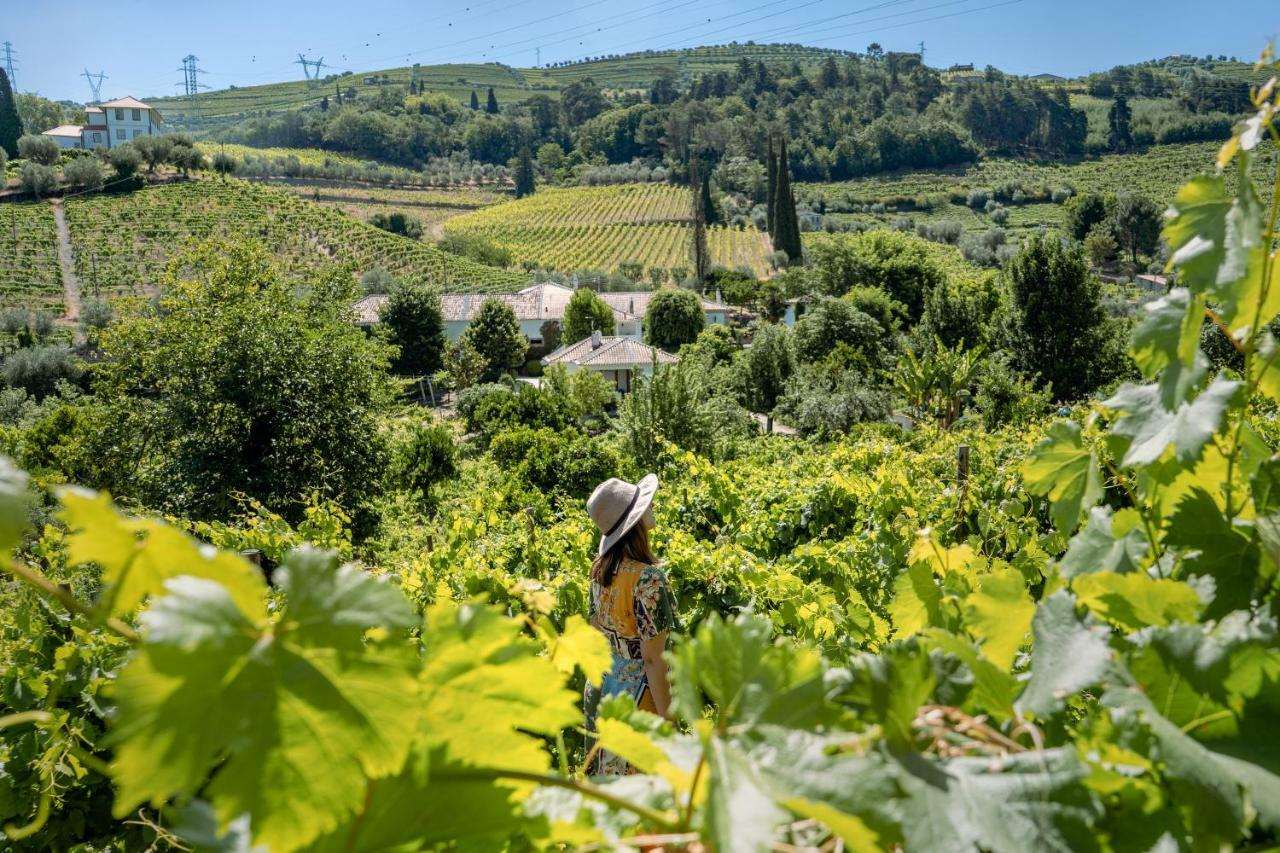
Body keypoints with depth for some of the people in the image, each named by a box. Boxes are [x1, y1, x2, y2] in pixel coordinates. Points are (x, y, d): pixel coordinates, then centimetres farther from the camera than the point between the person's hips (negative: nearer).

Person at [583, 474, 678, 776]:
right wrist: (667, 723, -16)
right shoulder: (648, 579, -25)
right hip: (637, 693, -7)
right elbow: (653, 659, -22)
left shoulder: (600, 567, -2)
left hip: (601, 686, 7)